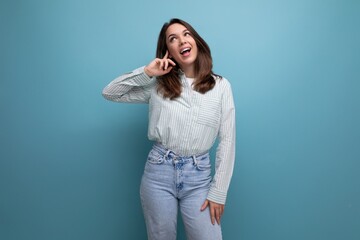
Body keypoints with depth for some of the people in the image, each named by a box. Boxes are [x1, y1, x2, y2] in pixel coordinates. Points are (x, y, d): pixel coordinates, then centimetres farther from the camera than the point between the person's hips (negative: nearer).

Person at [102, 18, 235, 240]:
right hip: (158, 172, 1)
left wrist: (218, 192, -4)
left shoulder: (221, 86, -1)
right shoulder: (158, 85, 3)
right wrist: (146, 72, -7)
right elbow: (110, 93, 4)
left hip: (198, 175, 0)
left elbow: (227, 142, -1)